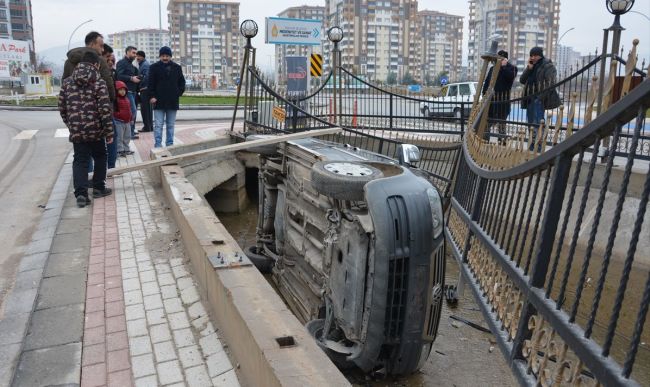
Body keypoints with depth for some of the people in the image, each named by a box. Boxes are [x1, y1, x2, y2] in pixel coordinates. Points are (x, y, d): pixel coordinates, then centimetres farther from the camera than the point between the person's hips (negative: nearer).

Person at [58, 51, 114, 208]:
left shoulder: (67, 82, 6)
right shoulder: (99, 82, -7)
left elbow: (62, 108, 9)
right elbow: (105, 110, -12)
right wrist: (109, 132, -7)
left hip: (76, 130, 3)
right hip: (96, 130, -3)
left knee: (80, 160, 6)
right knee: (100, 157, 17)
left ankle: (81, 193, -5)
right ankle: (98, 187, 24)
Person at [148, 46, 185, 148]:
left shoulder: (177, 67, 8)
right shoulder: (154, 67, 1)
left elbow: (182, 82, 15)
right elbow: (150, 83, 0)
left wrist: (179, 93, 3)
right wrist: (152, 96, -9)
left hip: (173, 101, 3)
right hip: (159, 101, -2)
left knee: (170, 125, 9)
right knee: (158, 125, -5)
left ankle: (170, 145, 16)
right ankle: (158, 145, -5)